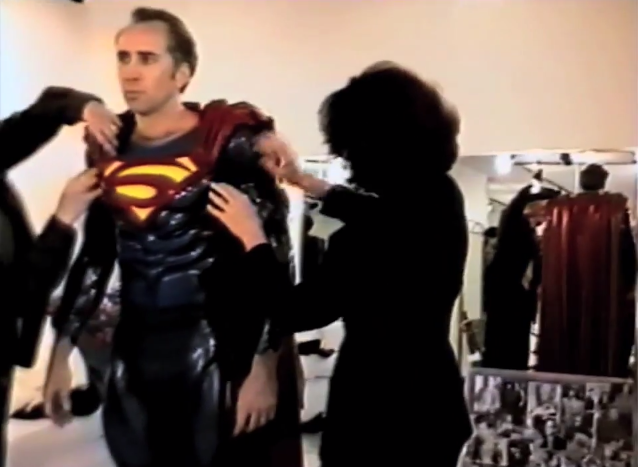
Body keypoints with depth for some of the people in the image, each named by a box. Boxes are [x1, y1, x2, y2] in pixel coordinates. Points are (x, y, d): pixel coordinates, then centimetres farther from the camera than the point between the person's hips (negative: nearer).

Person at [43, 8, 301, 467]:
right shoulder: (109, 146, 5)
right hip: (136, 352, 5)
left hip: (222, 349, -5)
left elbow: (273, 254, -11)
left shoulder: (231, 141, -11)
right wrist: (63, 351, 11)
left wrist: (265, 364, -14)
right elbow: (96, 254, 12)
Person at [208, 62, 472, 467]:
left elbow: (293, 312, -20)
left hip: (382, 418, -7)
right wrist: (304, 182, 16)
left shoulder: (369, 240, -32)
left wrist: (251, 236, -9)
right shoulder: (439, 194, -6)